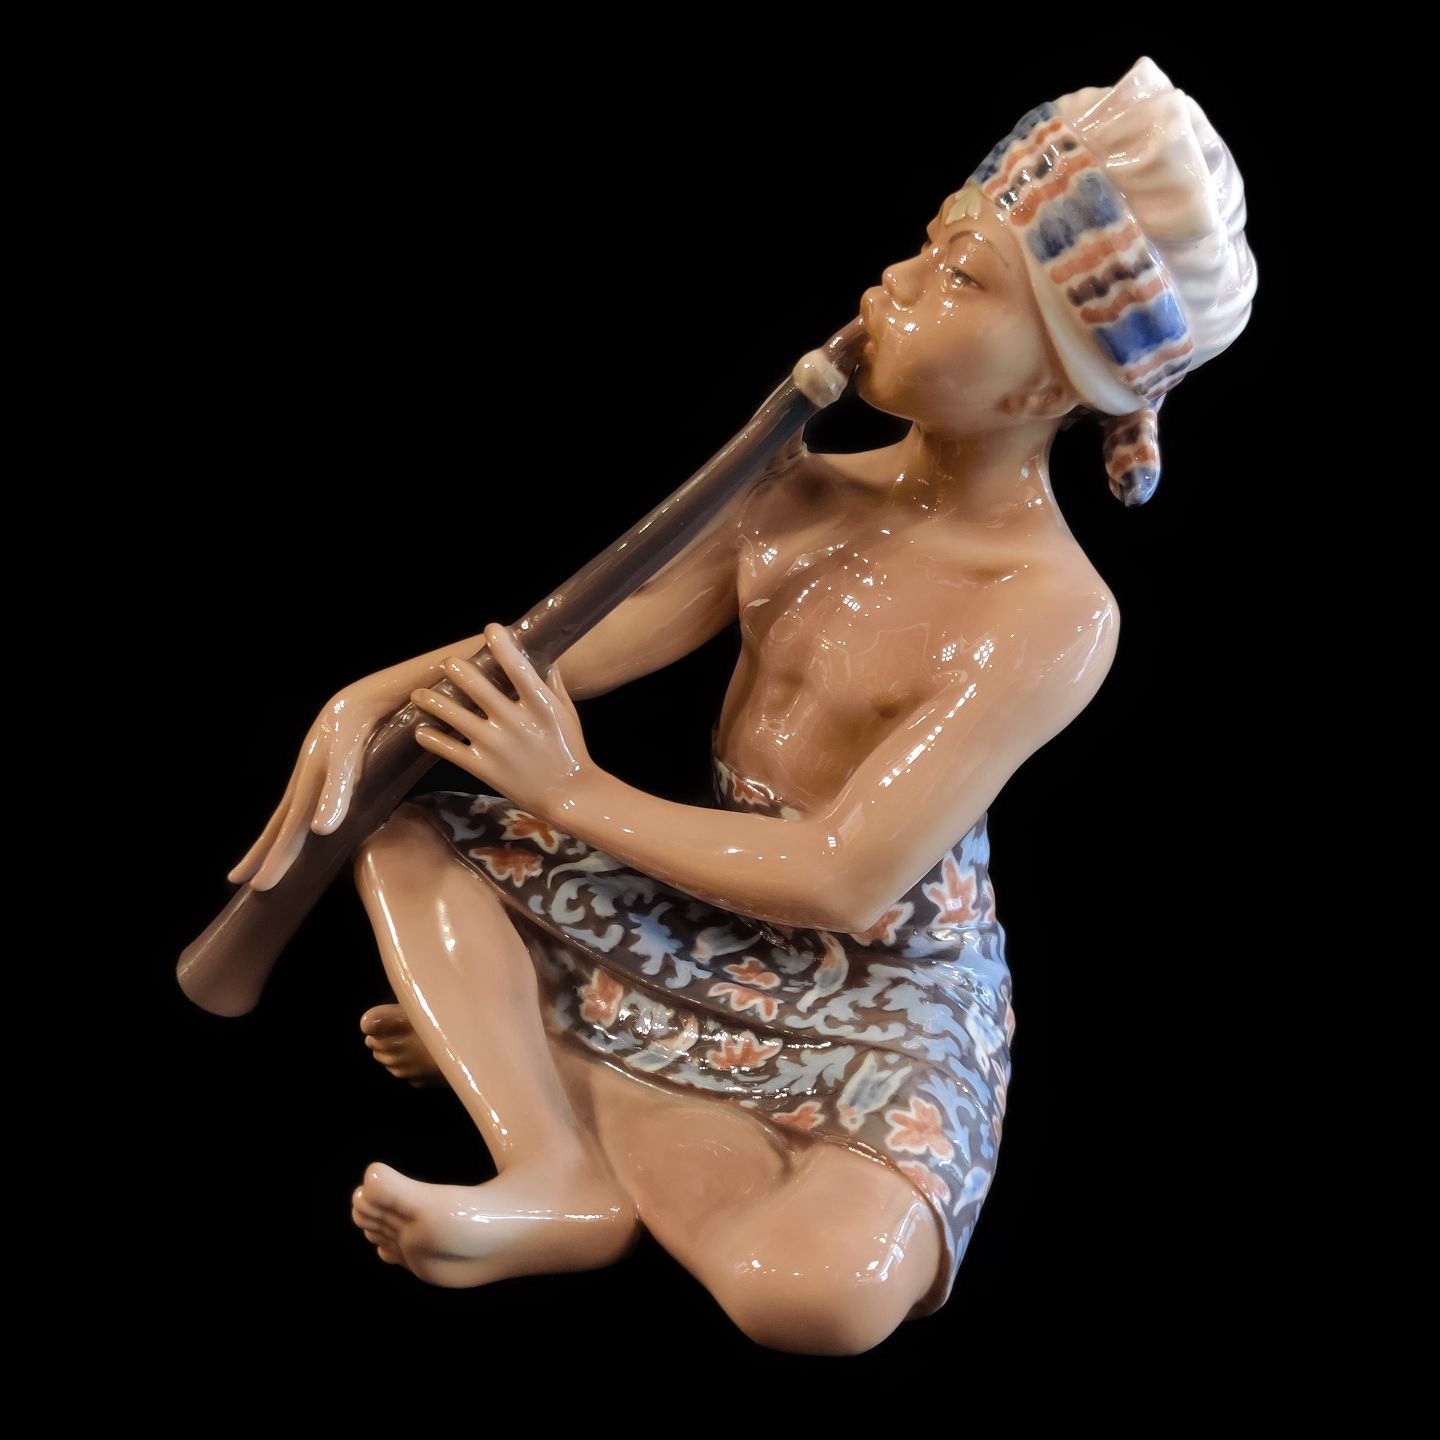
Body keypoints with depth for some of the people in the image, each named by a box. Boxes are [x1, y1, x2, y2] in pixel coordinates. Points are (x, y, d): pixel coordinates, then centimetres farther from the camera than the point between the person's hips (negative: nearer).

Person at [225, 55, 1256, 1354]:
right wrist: (383, 693, -13)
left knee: (821, 1290, -34)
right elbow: (576, 640, 4)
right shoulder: (802, 488, 0)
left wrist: (578, 796, -18)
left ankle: (525, 1054, -10)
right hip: (710, 919, 7)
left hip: (883, 995, -6)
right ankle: (562, 1166, -16)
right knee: (404, 838, 0)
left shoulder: (1052, 612, -22)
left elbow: (843, 883, -25)